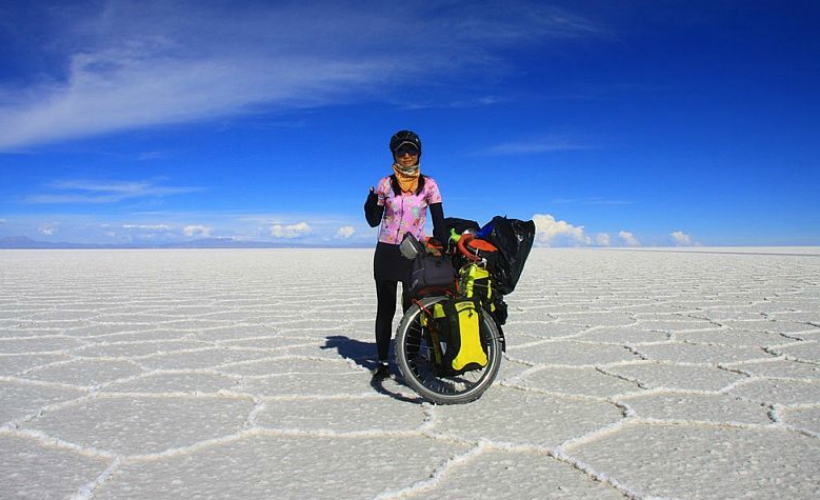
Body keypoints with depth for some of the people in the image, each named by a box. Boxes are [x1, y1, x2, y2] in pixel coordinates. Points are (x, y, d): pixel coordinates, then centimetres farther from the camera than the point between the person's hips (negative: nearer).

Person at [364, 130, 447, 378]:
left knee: (413, 308, 3)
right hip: (387, 253, 0)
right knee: (385, 309, 3)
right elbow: (374, 221, 5)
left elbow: (439, 222, -1)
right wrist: (370, 205, -14)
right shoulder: (385, 184, 3)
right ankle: (382, 361, 12)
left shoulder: (428, 185, 1)